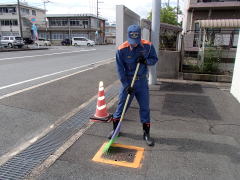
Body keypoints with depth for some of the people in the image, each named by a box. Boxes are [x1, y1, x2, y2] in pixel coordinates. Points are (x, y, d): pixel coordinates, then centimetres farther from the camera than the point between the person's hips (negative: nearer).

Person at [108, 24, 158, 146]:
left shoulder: (148, 46, -10)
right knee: (121, 105, 6)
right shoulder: (121, 49, -15)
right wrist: (126, 85, -15)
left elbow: (154, 59, 4)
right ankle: (115, 129, 28)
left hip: (142, 81, 1)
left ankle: (146, 133, 22)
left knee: (145, 107, 6)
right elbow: (120, 69, -11)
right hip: (127, 81, -1)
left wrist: (146, 61, -19)